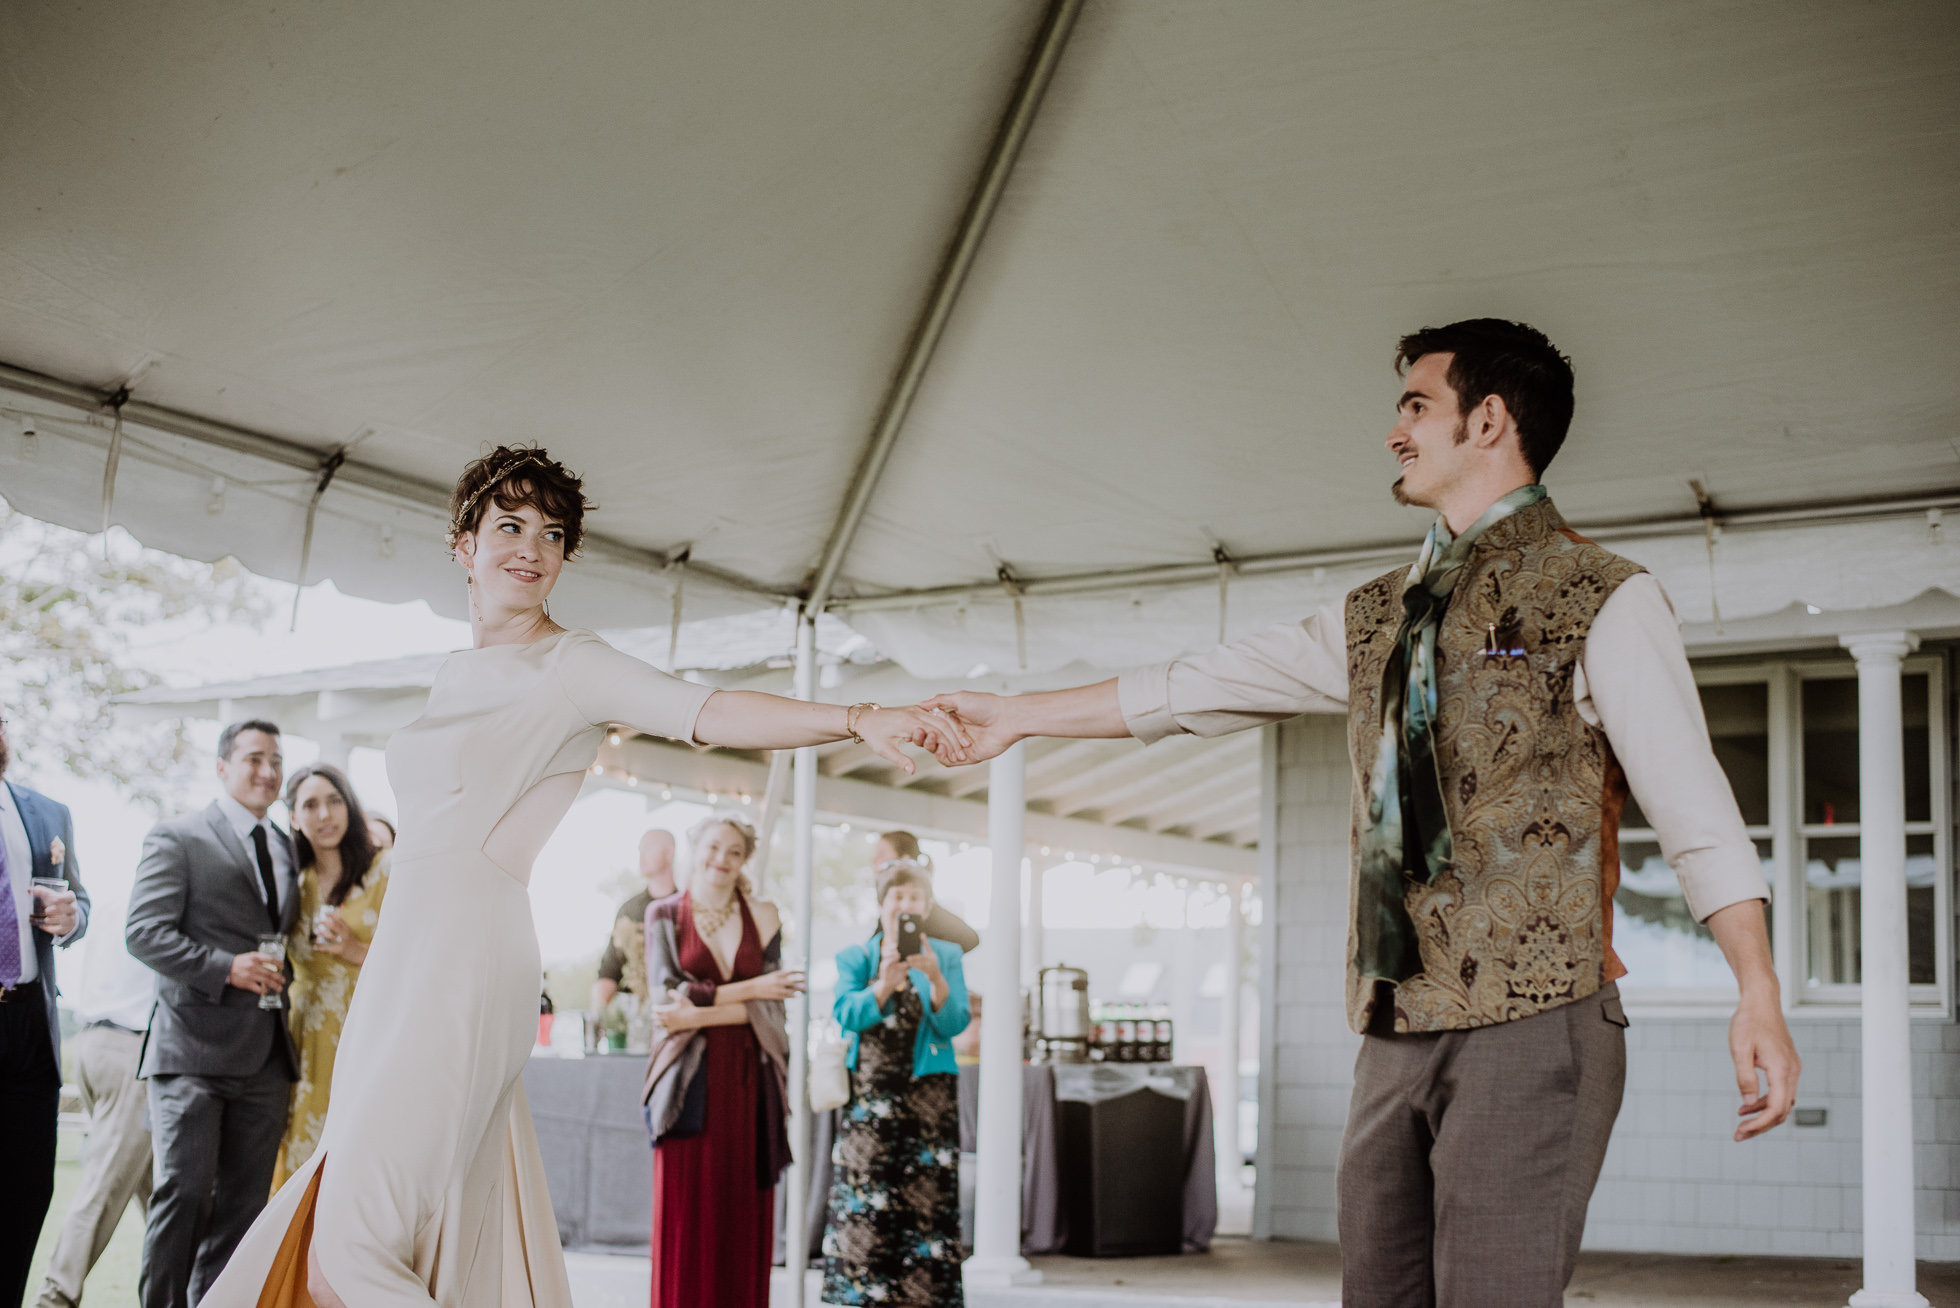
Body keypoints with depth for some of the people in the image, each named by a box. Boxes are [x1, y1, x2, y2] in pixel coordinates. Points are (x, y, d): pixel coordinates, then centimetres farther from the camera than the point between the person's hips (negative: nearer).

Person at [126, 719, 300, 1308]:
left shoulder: (288, 848, 19)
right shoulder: (176, 838, 0)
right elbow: (143, 931, -9)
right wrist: (224, 967, -18)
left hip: (266, 1056, 6)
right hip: (194, 1049, -6)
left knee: (244, 1201, 5)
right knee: (185, 1192, -9)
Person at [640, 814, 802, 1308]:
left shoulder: (762, 916, 8)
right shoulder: (665, 914, 6)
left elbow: (771, 1007, -1)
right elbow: (669, 991, -6)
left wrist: (699, 1013, -12)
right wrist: (748, 990, -6)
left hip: (748, 1078, 2)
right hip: (689, 1078, -1)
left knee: (743, 1211, 1)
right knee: (685, 1209, -3)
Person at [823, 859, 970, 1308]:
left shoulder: (946, 956, 7)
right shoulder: (856, 957, 8)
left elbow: (954, 1023, -5)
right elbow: (846, 1014, -8)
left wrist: (935, 978, -22)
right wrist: (883, 986, -25)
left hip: (928, 1097, 0)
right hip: (868, 1097, 0)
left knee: (925, 1200, -5)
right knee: (864, 1207, -4)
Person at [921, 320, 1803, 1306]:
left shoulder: (1598, 599, -1)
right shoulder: (1377, 617, 20)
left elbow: (1690, 799, -9)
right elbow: (1200, 688, 23)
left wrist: (1758, 992, -19)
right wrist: (1018, 716, 23)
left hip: (1531, 1024, -6)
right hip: (1397, 1031, 7)